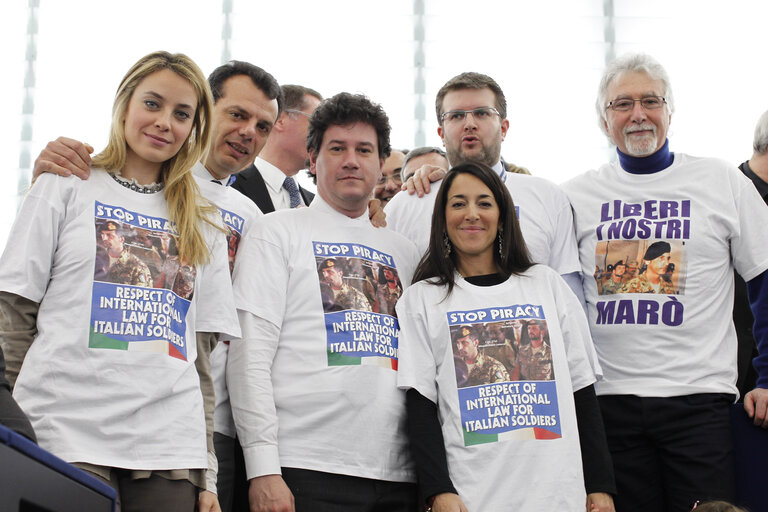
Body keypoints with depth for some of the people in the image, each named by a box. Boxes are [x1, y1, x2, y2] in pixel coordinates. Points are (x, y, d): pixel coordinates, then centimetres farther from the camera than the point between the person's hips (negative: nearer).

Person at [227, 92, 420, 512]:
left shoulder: (402, 251, 18)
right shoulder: (279, 232, 4)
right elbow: (250, 351, -5)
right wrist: (263, 468, -14)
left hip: (397, 475, 4)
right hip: (308, 470, -4)